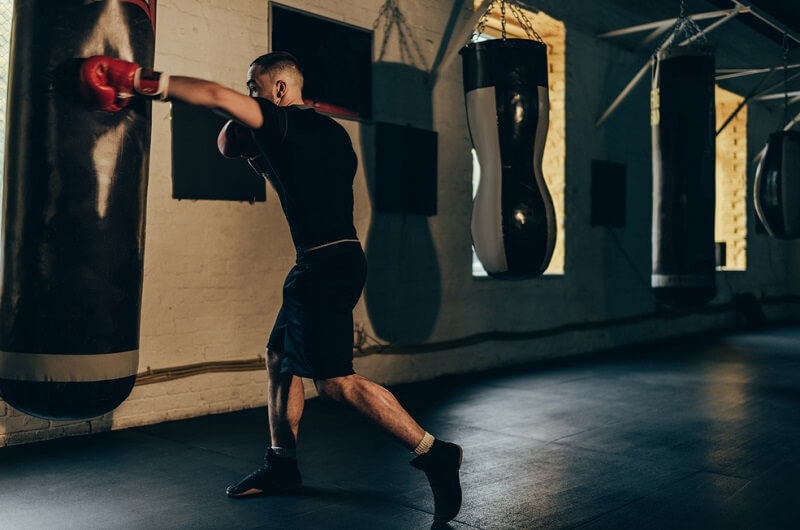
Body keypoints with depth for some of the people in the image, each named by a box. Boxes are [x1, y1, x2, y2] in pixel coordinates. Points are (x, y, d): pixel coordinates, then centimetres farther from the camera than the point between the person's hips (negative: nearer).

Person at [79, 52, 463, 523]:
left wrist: (136, 80, -17)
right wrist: (256, 154, 17)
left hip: (327, 264, -10)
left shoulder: (286, 123, -8)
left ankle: (434, 453, -9)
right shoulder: (329, 131, 18)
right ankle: (282, 466, 25)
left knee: (336, 380, -11)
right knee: (281, 357, 16)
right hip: (333, 260, 10)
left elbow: (217, 96, -20)